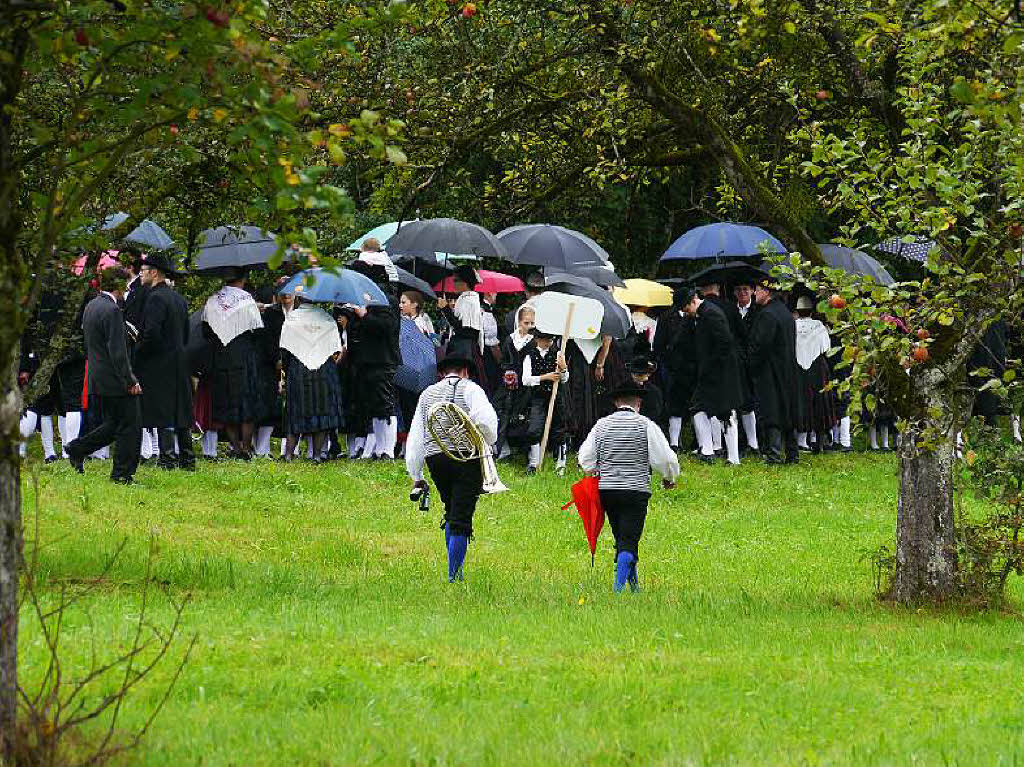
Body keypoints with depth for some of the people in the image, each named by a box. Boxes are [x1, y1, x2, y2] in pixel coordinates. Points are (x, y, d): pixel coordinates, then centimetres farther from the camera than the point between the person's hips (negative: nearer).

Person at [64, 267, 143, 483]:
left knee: (113, 425, 19)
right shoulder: (112, 310, -19)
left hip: (98, 380, 9)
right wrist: (131, 381, -18)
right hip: (116, 380, -9)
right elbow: (118, 352, -22)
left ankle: (77, 449, 15)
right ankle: (122, 473, 3)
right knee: (129, 427, 0)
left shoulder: (90, 307, 10)